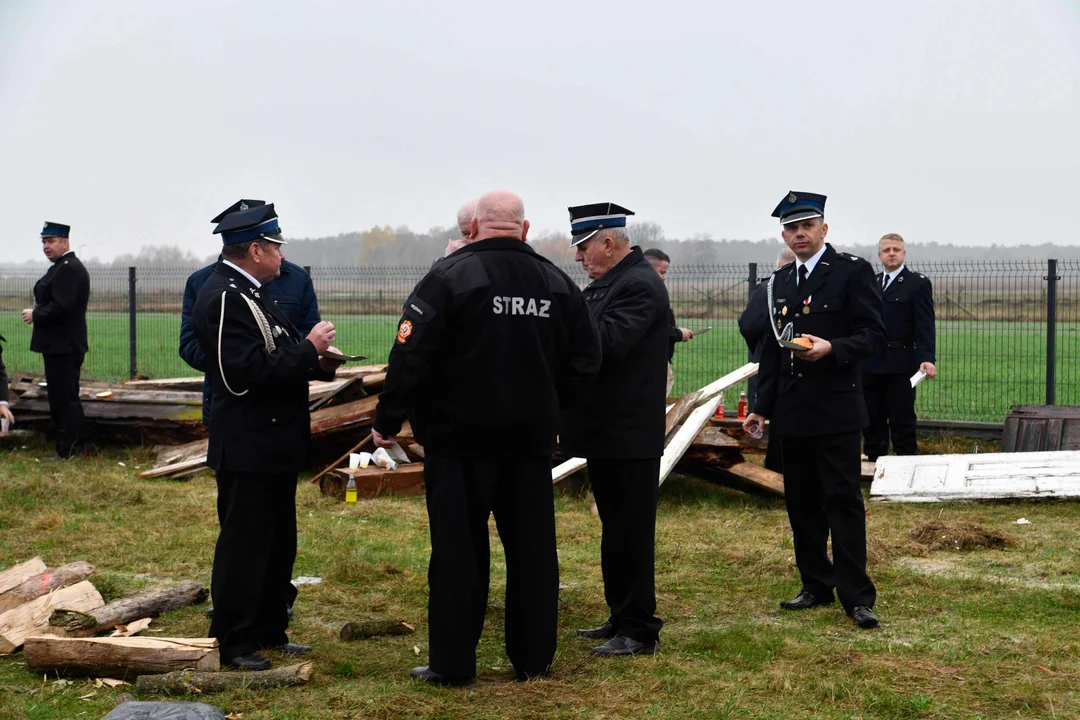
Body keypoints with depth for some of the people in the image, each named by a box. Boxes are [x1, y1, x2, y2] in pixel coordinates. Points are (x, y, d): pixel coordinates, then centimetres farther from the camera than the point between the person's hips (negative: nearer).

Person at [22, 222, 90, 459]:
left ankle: (68, 452, -5)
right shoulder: (62, 267, 18)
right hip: (61, 345, 11)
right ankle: (71, 447, 20)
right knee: (65, 398, 14)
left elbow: (61, 306, -25)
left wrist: (35, 315, -13)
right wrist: (37, 312, 9)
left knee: (65, 399, -7)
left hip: (63, 347, -11)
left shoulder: (68, 269, -17)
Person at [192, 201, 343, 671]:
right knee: (243, 544, -2)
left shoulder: (250, 293, 14)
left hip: (274, 443, 11)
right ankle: (231, 644, 7)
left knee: (278, 544, 17)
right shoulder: (224, 298, -19)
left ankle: (268, 632, 28)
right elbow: (251, 371, -27)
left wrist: (318, 362, 4)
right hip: (248, 447, -11)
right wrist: (309, 349, -20)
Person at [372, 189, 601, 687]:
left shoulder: (450, 277, -11)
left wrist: (387, 421, -5)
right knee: (531, 548, 11)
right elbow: (585, 359, 10)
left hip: (461, 439, -4)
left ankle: (452, 662, 6)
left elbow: (411, 357, -15)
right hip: (531, 439, 4)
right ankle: (534, 658, 18)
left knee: (458, 549, 2)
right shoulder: (556, 282, 5)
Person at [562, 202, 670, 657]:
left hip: (628, 433, -10)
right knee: (617, 530, 16)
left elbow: (606, 344, -26)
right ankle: (622, 618, 26)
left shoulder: (638, 285, -15)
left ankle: (639, 631, 3)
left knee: (630, 532, -4)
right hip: (609, 431, 10)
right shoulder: (609, 283, 16)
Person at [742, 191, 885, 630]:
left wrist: (833, 348, -25)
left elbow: (873, 334, -8)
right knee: (802, 503, 10)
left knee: (843, 501, -6)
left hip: (835, 410, -6)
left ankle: (856, 595, -1)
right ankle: (816, 585, 20)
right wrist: (762, 407, 14)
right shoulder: (780, 281, 15)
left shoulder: (852, 271, -4)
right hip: (792, 412, 6)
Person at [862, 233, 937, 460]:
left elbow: (925, 325, -10)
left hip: (901, 365, -5)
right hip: (870, 365, 5)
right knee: (871, 419, 10)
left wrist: (927, 359, -22)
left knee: (902, 421, -1)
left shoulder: (918, 284, -2)